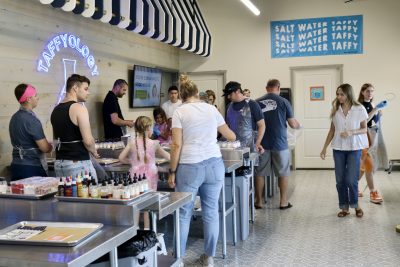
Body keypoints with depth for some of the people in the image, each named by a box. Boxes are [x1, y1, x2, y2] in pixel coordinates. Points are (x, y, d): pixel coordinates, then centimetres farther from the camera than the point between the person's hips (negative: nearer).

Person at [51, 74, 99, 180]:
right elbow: (88, 141, -18)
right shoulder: (78, 108, -11)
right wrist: (94, 152, 0)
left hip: (59, 162, 8)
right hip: (78, 162, -8)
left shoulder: (56, 110, 12)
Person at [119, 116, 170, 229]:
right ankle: (147, 228, 11)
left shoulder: (132, 143, -2)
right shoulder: (154, 143, -6)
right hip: (150, 175, -2)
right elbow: (167, 156, 4)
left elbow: (121, 158, -1)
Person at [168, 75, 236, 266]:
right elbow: (231, 136, 21)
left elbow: (177, 145, -8)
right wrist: (233, 136, 44)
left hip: (190, 167, -3)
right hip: (215, 164, 4)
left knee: (183, 213, 7)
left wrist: (172, 171, -1)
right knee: (211, 211, 10)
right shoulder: (211, 109, 11)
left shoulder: (180, 112, -1)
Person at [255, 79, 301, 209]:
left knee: (260, 173, 10)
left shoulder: (257, 102, 0)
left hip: (262, 143, 2)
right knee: (283, 173, 11)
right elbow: (293, 124, -2)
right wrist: (298, 125, 20)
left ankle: (259, 201, 16)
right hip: (280, 143, -1)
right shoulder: (283, 102, -5)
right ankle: (283, 202, 16)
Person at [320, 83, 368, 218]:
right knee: (340, 180, 5)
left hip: (354, 148, -3)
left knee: (351, 180, -6)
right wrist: (324, 148, 7)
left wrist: (351, 132, -20)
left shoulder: (359, 109, -5)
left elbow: (364, 129, -1)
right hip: (338, 148, 3)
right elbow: (332, 130, 9)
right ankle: (344, 207, 18)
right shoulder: (335, 110, 4)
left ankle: (355, 205, 18)